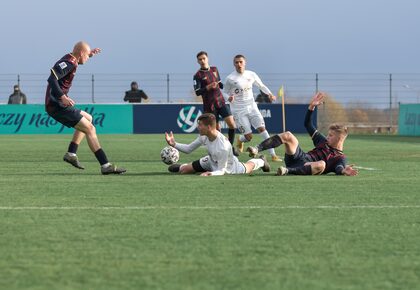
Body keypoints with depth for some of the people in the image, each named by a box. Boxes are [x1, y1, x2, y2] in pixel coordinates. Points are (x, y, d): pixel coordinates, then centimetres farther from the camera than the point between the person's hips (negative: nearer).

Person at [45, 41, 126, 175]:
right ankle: (105, 166, -16)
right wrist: (62, 97, -34)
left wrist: (89, 54, 34)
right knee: (90, 129, -12)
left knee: (88, 118, 27)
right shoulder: (68, 63, -15)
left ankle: (71, 153, 18)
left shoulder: (69, 60, 16)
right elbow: (52, 79, -28)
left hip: (59, 104, 11)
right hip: (57, 105, -11)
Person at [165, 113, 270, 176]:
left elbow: (221, 171, -39)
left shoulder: (223, 146, -47)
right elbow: (188, 149, -14)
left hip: (228, 169, -5)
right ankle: (181, 166, 37)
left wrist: (210, 174, -59)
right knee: (183, 170, -1)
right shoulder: (203, 137, -26)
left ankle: (260, 162, 59)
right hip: (211, 161, 5)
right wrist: (174, 144, -30)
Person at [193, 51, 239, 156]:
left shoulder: (214, 69, 10)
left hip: (221, 102, 4)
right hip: (209, 106, -4)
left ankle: (231, 147, 6)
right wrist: (208, 87, -25)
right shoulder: (198, 75, -6)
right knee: (216, 129, -1)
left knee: (232, 124, -8)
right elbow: (197, 92, -13)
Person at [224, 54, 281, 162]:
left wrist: (270, 94, -4)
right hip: (238, 110, -3)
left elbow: (261, 86, 14)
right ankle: (240, 140, 33)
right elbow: (226, 92, 3)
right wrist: (230, 97, -20)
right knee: (248, 136, -6)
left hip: (252, 107, 3)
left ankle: (273, 155, -12)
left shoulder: (251, 75, 0)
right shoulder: (230, 79, -9)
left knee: (262, 128, -13)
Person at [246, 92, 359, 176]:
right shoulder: (323, 141, 26)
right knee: (287, 135, -15)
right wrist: (312, 106, 17)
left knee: (322, 164, -42)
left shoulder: (341, 158, 7)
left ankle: (288, 170, -56)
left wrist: (343, 171, -41)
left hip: (308, 168, -7)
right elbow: (308, 124, 28)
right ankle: (256, 150, -32)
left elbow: (339, 168, -16)